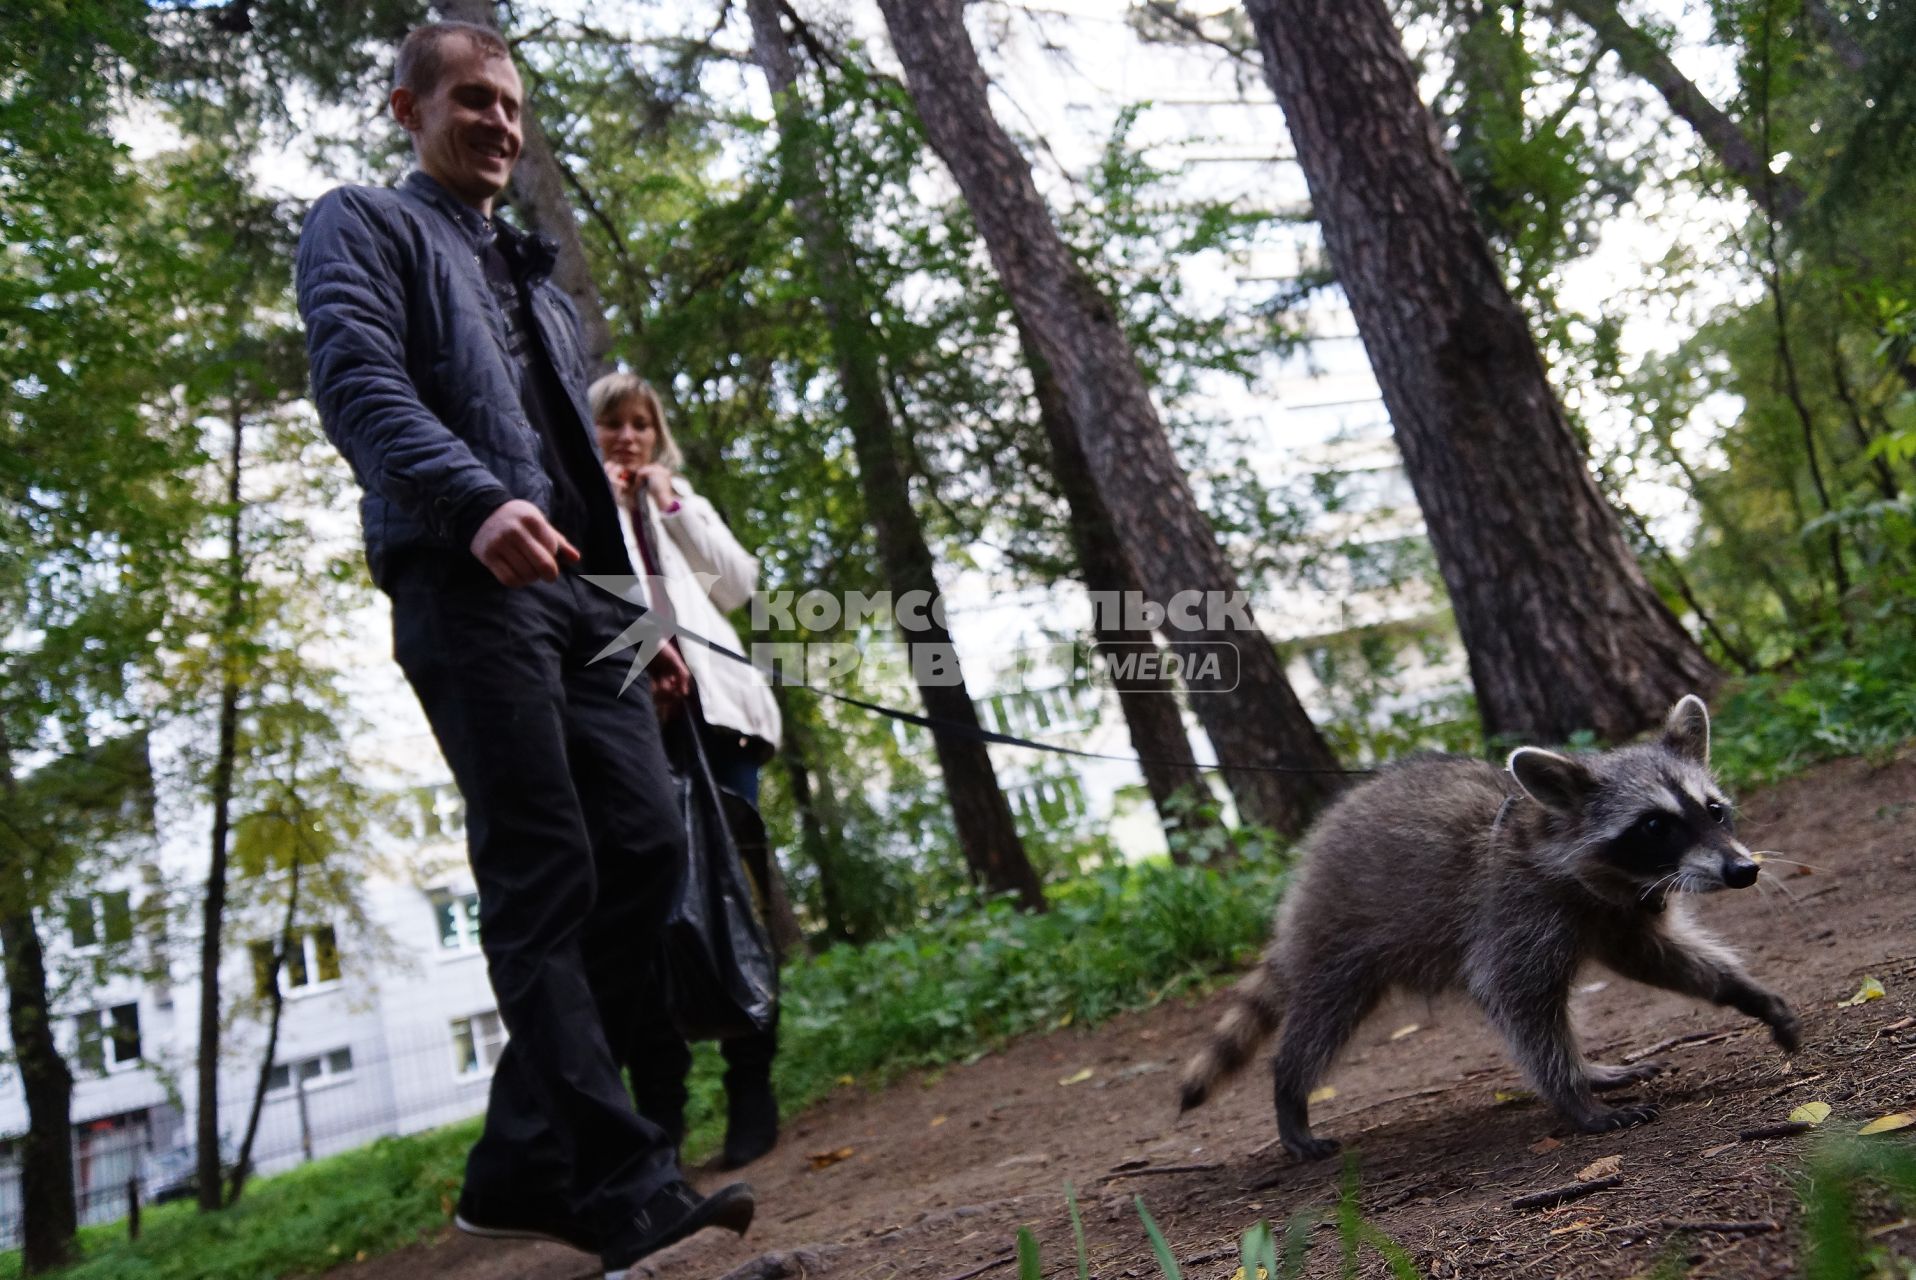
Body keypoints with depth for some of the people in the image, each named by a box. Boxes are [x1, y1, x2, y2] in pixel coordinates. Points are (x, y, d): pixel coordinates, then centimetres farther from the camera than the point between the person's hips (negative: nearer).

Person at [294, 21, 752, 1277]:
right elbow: (358, 379, -9)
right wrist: (478, 501, -27)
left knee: (645, 846, -3)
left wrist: (648, 607, 18)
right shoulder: (364, 223, 11)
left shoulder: (541, 284, 33)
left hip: (578, 592, 7)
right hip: (466, 580, -7)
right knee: (544, 877, -12)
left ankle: (526, 1163, 7)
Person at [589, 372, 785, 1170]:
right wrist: (599, 503, 1)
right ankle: (658, 1111, -7)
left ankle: (752, 1095, 0)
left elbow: (739, 584, 10)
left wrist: (671, 506, 7)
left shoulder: (688, 504, 27)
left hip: (705, 705, 2)